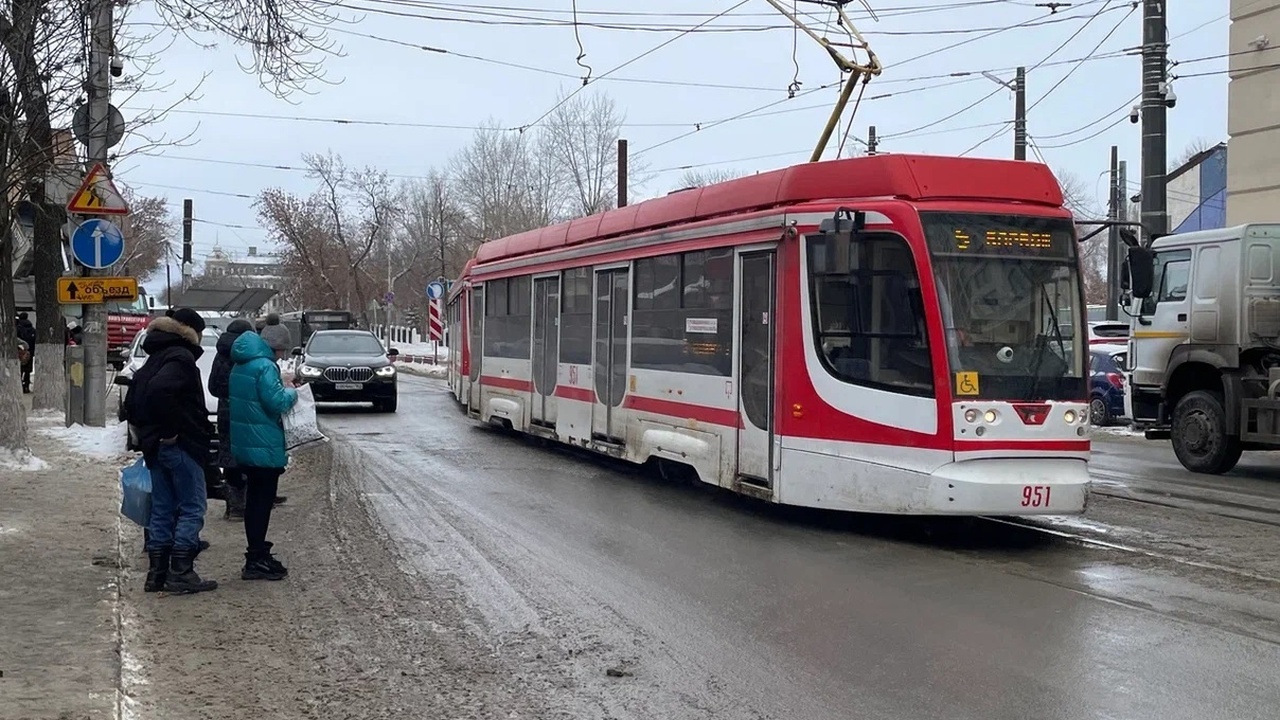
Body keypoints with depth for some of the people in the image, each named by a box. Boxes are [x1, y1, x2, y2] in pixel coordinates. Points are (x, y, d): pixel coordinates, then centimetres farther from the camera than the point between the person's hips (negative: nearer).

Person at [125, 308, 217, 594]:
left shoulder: (154, 359, 18)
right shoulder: (181, 357, -12)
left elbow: (131, 402, 21)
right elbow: (159, 390, -30)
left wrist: (148, 431, 18)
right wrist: (169, 429, -21)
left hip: (154, 448, 9)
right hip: (180, 446, -9)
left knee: (162, 510, 12)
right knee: (192, 508, -3)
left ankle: (157, 573, 14)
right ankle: (181, 573, -6)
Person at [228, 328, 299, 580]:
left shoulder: (240, 366, 12)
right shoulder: (264, 366, -18)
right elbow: (276, 402, -23)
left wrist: (283, 387, 11)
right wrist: (291, 392, -4)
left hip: (244, 444, 9)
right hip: (264, 446, -9)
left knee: (254, 499, 16)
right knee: (263, 501, -3)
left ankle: (256, 554, 23)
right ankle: (257, 561, -1)